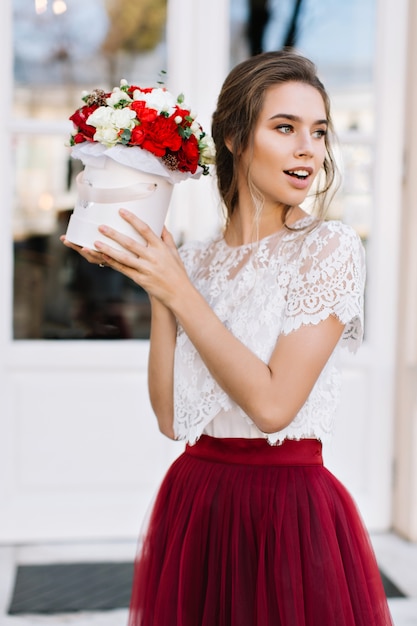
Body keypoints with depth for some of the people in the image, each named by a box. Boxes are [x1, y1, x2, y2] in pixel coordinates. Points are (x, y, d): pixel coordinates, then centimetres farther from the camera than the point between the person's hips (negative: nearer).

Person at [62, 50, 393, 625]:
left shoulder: (329, 246, -9)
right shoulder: (195, 259, 4)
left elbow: (272, 404, -18)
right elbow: (170, 417, -1)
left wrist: (179, 291, -15)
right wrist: (154, 290, -6)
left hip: (290, 508, -4)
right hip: (193, 502, 5)